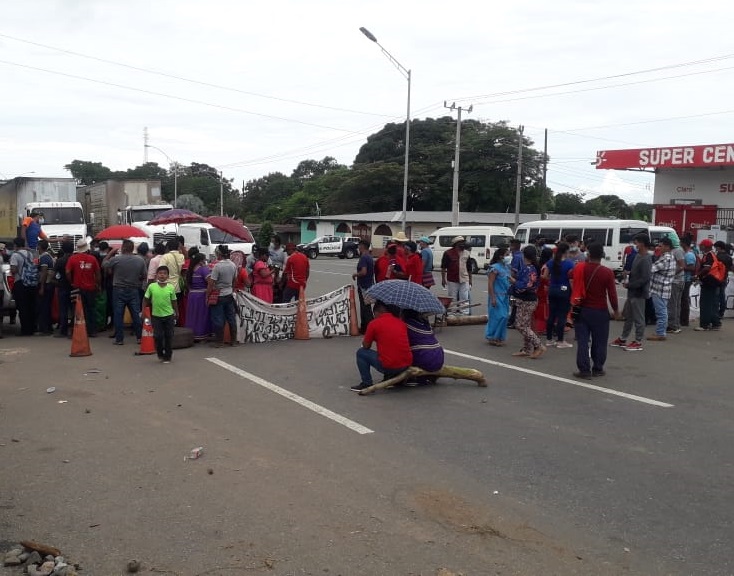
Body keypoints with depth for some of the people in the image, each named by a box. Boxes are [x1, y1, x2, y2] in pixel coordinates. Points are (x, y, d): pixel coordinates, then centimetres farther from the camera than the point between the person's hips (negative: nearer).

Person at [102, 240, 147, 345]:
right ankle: (139, 337, 14)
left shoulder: (115, 259, -12)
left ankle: (119, 339, 8)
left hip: (119, 290, -2)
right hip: (134, 290, 2)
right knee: (136, 314, 9)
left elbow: (104, 265, 4)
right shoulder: (140, 260, -6)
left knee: (118, 315, 6)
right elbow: (145, 276, -1)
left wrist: (111, 252, 9)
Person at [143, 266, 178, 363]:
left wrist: (177, 313, 12)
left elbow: (174, 301, 5)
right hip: (156, 315, 0)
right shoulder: (151, 286, -7)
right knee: (158, 336, 1)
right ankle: (160, 354, 22)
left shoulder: (171, 287, -6)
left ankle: (168, 356, 19)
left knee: (168, 336, 6)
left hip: (169, 315, 0)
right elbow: (146, 299, 3)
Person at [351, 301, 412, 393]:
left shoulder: (374, 323, -4)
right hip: (407, 365, 6)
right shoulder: (401, 322, 10)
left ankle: (367, 384, 12)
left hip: (388, 367, -6)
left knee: (361, 353, 14)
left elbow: (366, 346, 6)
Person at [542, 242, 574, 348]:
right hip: (564, 291, -5)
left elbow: (544, 276, 7)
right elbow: (571, 279, -17)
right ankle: (560, 341, 5)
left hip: (552, 290, 5)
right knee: (562, 316, 0)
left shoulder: (550, 262, 3)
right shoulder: (569, 263, -13)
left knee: (551, 315, 11)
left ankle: (549, 339, 17)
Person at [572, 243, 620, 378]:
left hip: (581, 310, 2)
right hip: (600, 311, -1)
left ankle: (584, 369, 4)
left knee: (582, 341, 5)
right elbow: (612, 294, -8)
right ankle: (597, 369, 17)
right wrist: (616, 310, 5)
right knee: (599, 342, 11)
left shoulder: (579, 268, -5)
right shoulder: (607, 272, -11)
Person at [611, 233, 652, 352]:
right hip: (632, 292, 10)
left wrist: (629, 285, -18)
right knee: (628, 316, 18)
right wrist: (628, 277, 4)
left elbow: (645, 278, -25)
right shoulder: (638, 255, 9)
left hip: (639, 294, -10)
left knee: (638, 318, 1)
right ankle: (622, 339, 30)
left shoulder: (646, 259, -20)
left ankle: (638, 342, 12)